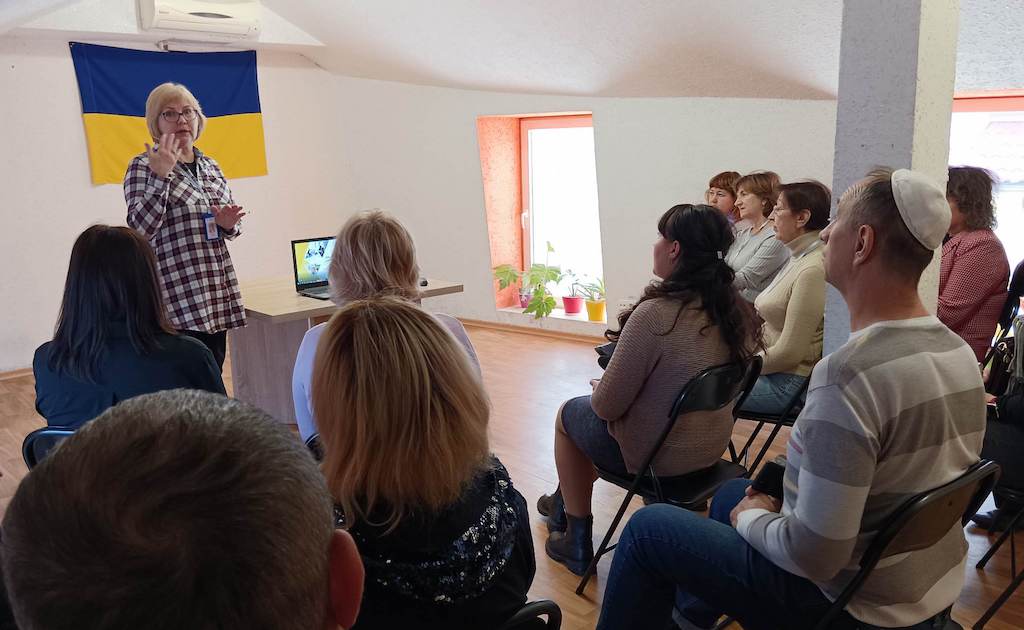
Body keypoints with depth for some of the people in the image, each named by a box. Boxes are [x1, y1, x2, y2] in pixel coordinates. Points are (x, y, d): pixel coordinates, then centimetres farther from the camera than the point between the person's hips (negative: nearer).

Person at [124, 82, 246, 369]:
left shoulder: (210, 166, 14)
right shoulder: (143, 166, -3)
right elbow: (139, 231, -15)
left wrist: (228, 224, -1)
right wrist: (160, 175, -22)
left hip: (218, 299, 6)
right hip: (177, 300, -6)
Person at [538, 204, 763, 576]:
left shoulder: (655, 315, -29)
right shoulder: (736, 309, -6)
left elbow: (607, 406, -22)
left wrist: (598, 389, 2)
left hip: (656, 454, -7)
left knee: (569, 413, 21)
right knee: (586, 408, 28)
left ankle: (577, 543, 29)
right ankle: (563, 504, 46)